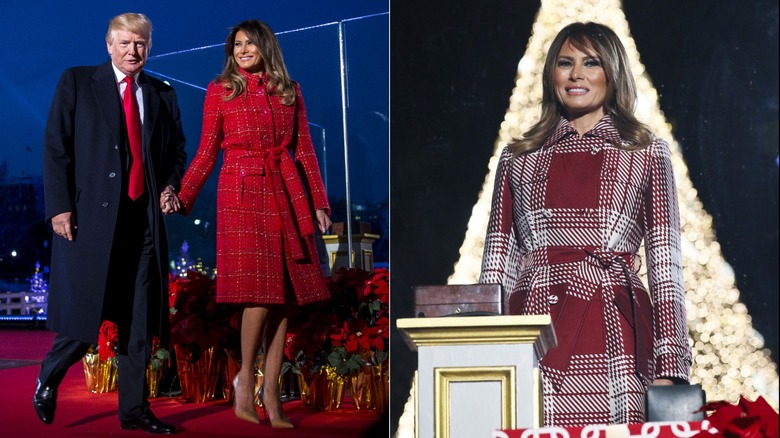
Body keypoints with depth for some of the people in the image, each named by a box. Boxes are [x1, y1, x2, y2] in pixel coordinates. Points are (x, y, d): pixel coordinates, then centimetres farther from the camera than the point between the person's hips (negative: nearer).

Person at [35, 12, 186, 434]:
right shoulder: (76, 82, 5)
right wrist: (59, 206, -9)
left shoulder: (162, 94, 15)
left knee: (138, 319, 5)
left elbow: (177, 151, 20)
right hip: (90, 214, -3)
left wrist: (170, 184, -1)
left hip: (144, 218, 4)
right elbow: (55, 148, 0)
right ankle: (49, 377, 25)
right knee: (83, 310, -3)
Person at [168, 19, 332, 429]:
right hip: (241, 192, -3)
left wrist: (319, 203, 4)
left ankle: (271, 392, 7)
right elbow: (206, 152, 6)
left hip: (285, 193, 3)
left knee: (284, 292, -1)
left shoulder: (289, 92, 14)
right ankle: (245, 379, 7)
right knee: (258, 291, -12)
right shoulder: (220, 90, 8)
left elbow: (304, 150, 11)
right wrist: (182, 197, -5)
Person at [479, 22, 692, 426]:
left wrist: (669, 368, -3)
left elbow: (665, 263, 6)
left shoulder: (647, 154, 11)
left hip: (614, 334, -1)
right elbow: (496, 263, 13)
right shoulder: (519, 158, 14)